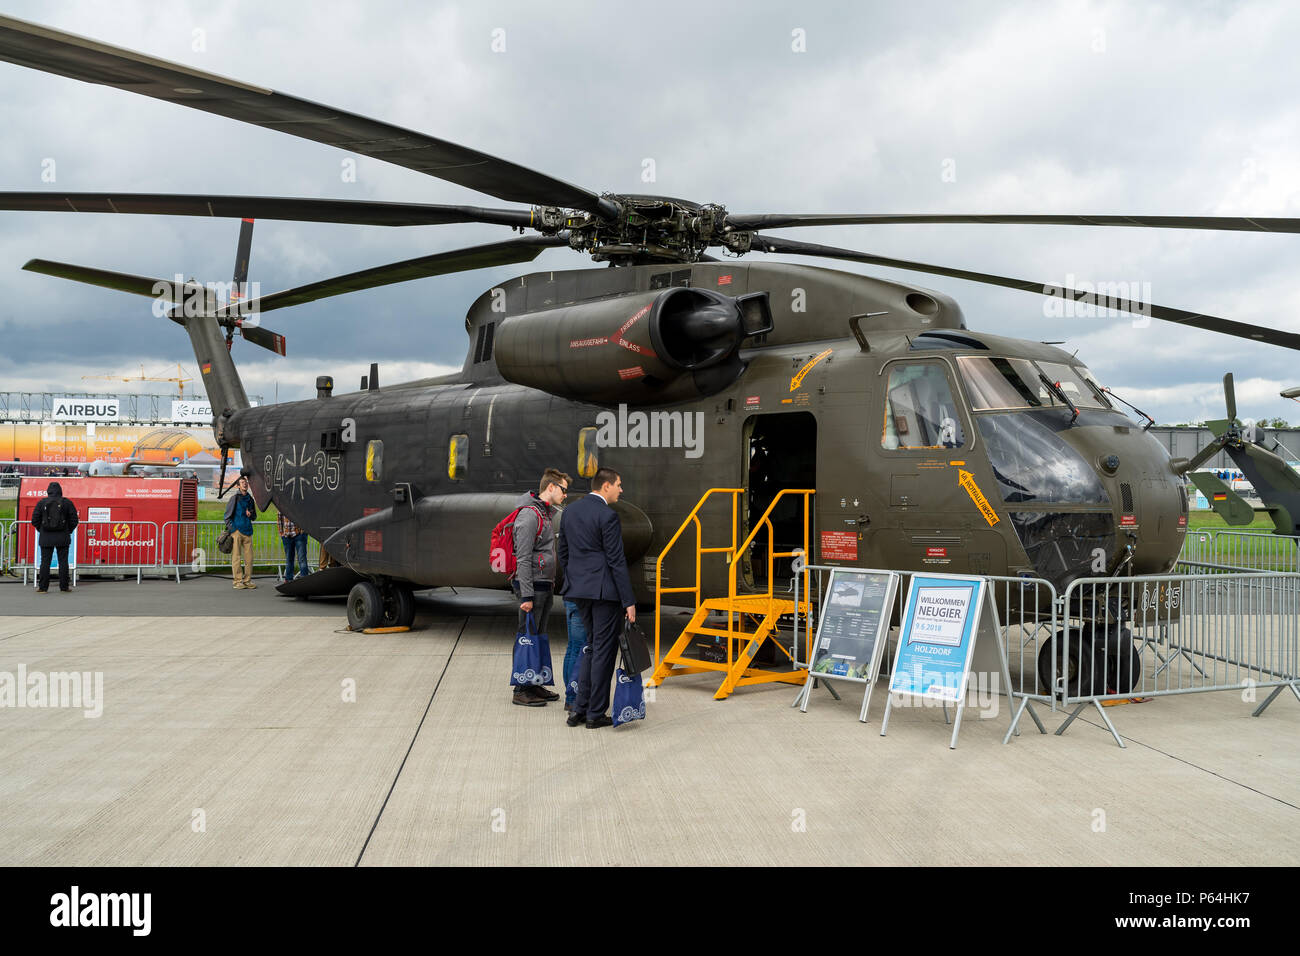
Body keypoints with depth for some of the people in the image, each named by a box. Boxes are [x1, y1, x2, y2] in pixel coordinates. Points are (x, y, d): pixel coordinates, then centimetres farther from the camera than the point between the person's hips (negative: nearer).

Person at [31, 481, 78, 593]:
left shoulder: (42, 503, 1)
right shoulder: (67, 503, -1)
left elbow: (35, 520, 3)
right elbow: (74, 520, 0)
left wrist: (41, 530, 16)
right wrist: (68, 531, 13)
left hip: (46, 538, 0)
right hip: (63, 538, 0)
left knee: (45, 562, 3)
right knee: (63, 561, 4)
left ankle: (42, 587, 2)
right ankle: (64, 586, 6)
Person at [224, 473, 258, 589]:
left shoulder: (250, 499, 15)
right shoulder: (235, 498, 1)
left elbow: (254, 517, 24)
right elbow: (227, 515, 1)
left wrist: (251, 514, 2)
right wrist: (230, 527, -6)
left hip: (247, 531, 5)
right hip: (236, 530, -5)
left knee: (249, 557, 3)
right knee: (236, 557, -4)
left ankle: (248, 581, 10)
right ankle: (238, 581, -1)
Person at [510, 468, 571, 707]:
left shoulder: (547, 512, 15)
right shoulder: (529, 515, -16)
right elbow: (523, 558, -19)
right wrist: (526, 595, -22)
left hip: (545, 586, 10)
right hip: (532, 585, -10)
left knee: (538, 637, 14)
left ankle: (535, 684, 22)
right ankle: (521, 690, 1)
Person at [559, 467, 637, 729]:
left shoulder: (570, 511, 10)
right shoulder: (607, 516, -14)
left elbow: (563, 552, 16)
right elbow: (616, 561, -16)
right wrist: (628, 601, -13)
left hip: (579, 589, 8)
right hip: (604, 590, -8)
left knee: (592, 644, 18)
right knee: (604, 649, 2)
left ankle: (579, 709, 16)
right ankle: (595, 714, 7)